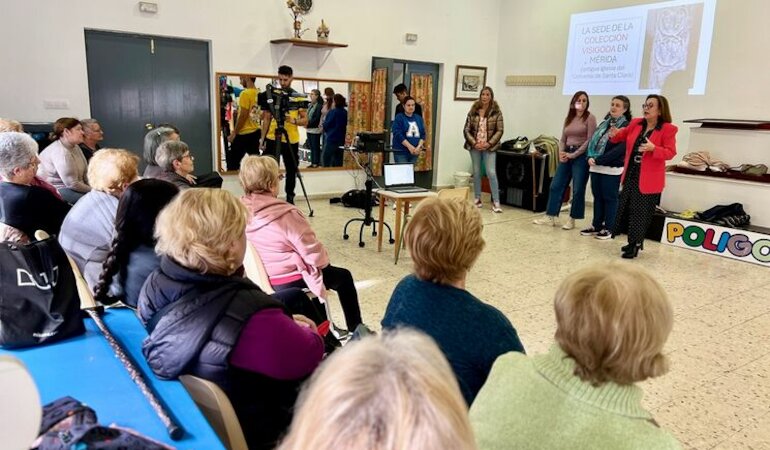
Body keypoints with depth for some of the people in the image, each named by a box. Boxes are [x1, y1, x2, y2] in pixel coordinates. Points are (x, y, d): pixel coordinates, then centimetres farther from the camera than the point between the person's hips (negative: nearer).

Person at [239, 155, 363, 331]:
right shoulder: (286, 215, -29)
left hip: (261, 279, 7)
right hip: (290, 282, -7)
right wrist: (324, 260, 1)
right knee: (343, 276, 18)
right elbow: (315, 256, -22)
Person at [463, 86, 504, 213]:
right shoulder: (473, 111, 4)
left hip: (489, 147, -3)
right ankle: (477, 199, 20)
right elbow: (466, 130, 3)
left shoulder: (496, 112, -2)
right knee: (476, 173, 9)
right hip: (474, 147, 3)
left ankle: (496, 202, -6)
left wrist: (489, 143, -13)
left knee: (491, 173, -9)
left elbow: (499, 131, -3)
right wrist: (474, 143, -9)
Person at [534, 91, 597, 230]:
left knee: (577, 190, 0)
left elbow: (589, 140, -11)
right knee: (556, 185, 4)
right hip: (566, 155, 6)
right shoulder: (568, 118, 13)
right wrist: (561, 153, -5)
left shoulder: (590, 118, -4)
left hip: (581, 156, -6)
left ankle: (572, 219, 10)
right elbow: (563, 139, 14)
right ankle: (550, 217, 9)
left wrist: (573, 155, -14)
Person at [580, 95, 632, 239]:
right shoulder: (604, 123, 15)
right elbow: (592, 141, 12)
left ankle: (608, 228, 11)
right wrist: (590, 157, -6)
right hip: (596, 167, 7)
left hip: (612, 169, -7)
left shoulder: (626, 126, -7)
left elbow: (620, 149, -17)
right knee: (597, 197, 12)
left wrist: (599, 160, -19)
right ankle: (596, 226, 21)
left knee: (609, 198, 2)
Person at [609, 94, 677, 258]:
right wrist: (615, 135, -5)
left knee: (641, 212, 0)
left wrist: (653, 148, -31)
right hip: (630, 175, 6)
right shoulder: (635, 124, 5)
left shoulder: (668, 129, -10)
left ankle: (635, 244, 12)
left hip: (649, 179, -6)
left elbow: (670, 153, -14)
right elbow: (623, 135, 18)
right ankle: (633, 242, 27)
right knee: (627, 209, 13)